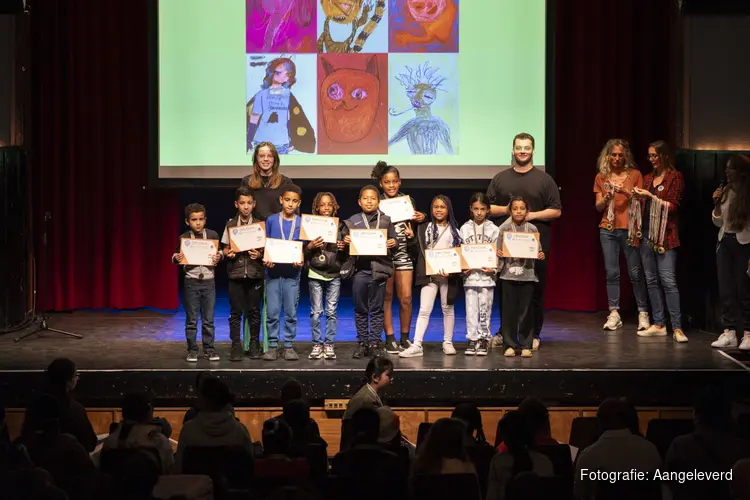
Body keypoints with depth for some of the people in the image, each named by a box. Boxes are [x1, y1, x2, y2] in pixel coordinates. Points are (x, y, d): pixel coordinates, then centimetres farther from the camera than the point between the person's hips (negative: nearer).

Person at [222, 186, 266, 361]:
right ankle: (236, 345, 5)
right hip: (236, 273, 0)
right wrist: (228, 254, -13)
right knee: (236, 311, 0)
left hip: (254, 273, 0)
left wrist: (259, 254, -14)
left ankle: (254, 344, 15)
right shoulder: (230, 225, 4)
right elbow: (226, 248, 8)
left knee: (254, 311, 5)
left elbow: (265, 249, 6)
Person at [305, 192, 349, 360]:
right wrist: (310, 247, -16)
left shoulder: (341, 226, 4)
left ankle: (329, 345, 10)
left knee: (331, 312, 3)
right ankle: (317, 345, 8)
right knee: (316, 312, 1)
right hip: (315, 274, -1)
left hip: (334, 275, 1)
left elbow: (347, 254, 9)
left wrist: (343, 248, -12)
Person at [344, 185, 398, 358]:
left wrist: (393, 243, -11)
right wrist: (345, 241, -14)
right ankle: (362, 343, 14)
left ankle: (374, 344, 10)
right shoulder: (353, 221, 6)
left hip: (379, 269, 0)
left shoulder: (386, 220, 7)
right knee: (360, 310, 6)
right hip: (359, 269, 0)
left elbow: (393, 240, 11)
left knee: (376, 310, 5)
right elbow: (347, 241, 8)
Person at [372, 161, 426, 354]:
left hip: (403, 253, 2)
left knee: (406, 298, -1)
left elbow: (414, 226, 13)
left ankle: (405, 338, 12)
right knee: (386, 297, 3)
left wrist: (421, 219, -6)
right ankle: (390, 339, 9)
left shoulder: (408, 201, 7)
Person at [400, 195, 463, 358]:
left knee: (447, 309, 9)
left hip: (448, 274, 0)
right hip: (429, 273, 0)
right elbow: (418, 251, 7)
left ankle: (448, 343, 19)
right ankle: (416, 345, -11)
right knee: (424, 310, -6)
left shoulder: (455, 231, 7)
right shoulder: (424, 228, 8)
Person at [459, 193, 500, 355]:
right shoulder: (465, 229, 6)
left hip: (487, 275, -1)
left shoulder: (493, 229, 3)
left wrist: (494, 269, -13)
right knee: (471, 309, 1)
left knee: (485, 309, 3)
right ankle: (472, 339, 8)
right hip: (470, 275, 1)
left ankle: (484, 339, 11)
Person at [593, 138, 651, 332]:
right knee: (612, 272, 0)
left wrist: (627, 193, -15)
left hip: (629, 229, -2)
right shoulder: (601, 177, 8)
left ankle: (643, 313, 3)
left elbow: (641, 202, 1)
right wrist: (606, 198, -13)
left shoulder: (635, 175, 3)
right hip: (608, 230, 2)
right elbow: (598, 207, 8)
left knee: (636, 273, -3)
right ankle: (614, 314, 3)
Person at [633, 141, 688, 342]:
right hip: (647, 233, 7)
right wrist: (638, 196, 5)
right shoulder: (648, 178, 17)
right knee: (651, 280, 6)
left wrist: (650, 196, -12)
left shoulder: (675, 177, -1)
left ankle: (677, 328, -13)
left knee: (668, 281, -12)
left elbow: (672, 206, -7)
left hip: (665, 234, -6)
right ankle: (658, 324, 10)